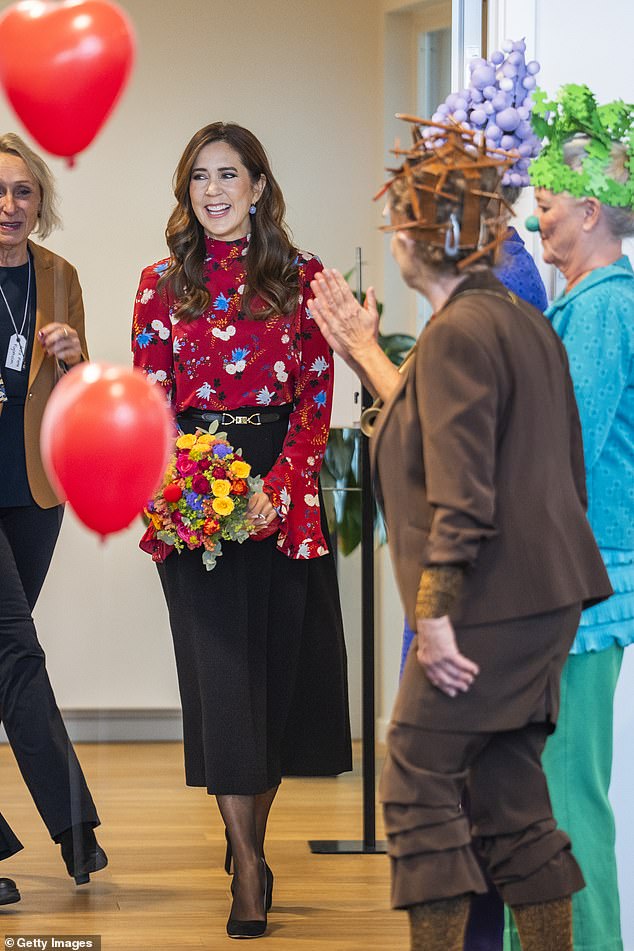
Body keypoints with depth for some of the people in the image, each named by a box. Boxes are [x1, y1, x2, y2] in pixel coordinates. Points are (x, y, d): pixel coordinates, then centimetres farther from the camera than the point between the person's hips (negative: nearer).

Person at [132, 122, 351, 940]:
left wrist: (278, 487, -13)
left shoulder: (301, 278, 5)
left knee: (282, 665, 2)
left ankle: (249, 838, 21)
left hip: (285, 493, 1)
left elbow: (316, 398, 0)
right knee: (221, 669, -5)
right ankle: (248, 872, -2)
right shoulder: (162, 284, 7)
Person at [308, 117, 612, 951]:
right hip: (544, 594, 9)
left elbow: (461, 493, -20)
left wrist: (435, 614, -19)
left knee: (418, 780, -2)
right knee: (510, 791, 12)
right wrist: (366, 355, 28)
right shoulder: (522, 321, 14)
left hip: (492, 600, -9)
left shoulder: (458, 332, -15)